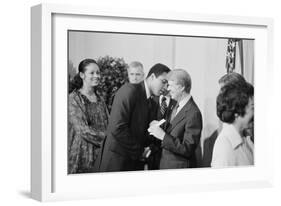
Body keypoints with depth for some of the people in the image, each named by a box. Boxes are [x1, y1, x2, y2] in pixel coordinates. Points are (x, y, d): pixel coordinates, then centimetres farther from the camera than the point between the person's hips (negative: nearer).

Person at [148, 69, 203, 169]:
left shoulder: (193, 114, -21)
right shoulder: (176, 107, 7)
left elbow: (187, 149, -22)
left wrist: (163, 135, -25)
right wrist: (159, 127, -4)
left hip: (180, 168, -8)